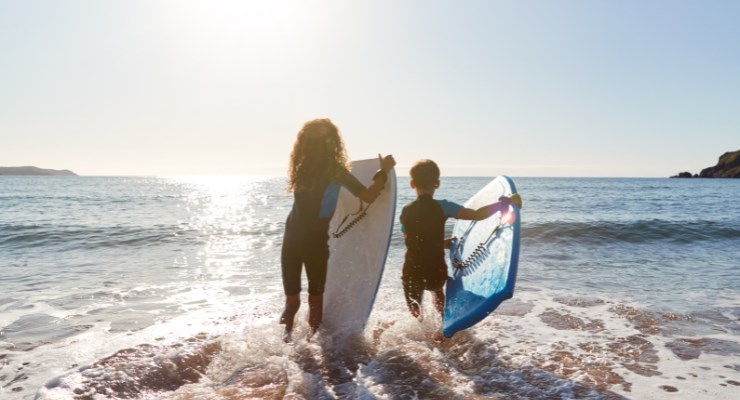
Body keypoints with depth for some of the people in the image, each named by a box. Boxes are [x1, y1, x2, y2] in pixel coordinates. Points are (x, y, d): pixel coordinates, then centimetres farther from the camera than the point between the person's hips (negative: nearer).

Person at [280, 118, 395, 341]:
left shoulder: (301, 168, 3)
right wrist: (383, 171, -2)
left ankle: (287, 336, 20)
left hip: (292, 237, 4)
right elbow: (368, 196, -16)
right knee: (315, 294, 14)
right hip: (314, 240, -4)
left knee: (292, 295, 15)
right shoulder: (335, 171, -11)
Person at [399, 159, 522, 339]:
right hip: (436, 273, 0)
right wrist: (506, 202, -10)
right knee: (437, 289, 35)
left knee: (415, 314, 26)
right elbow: (477, 215, -19)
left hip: (411, 274, 0)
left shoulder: (406, 211, -1)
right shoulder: (442, 206, -10)